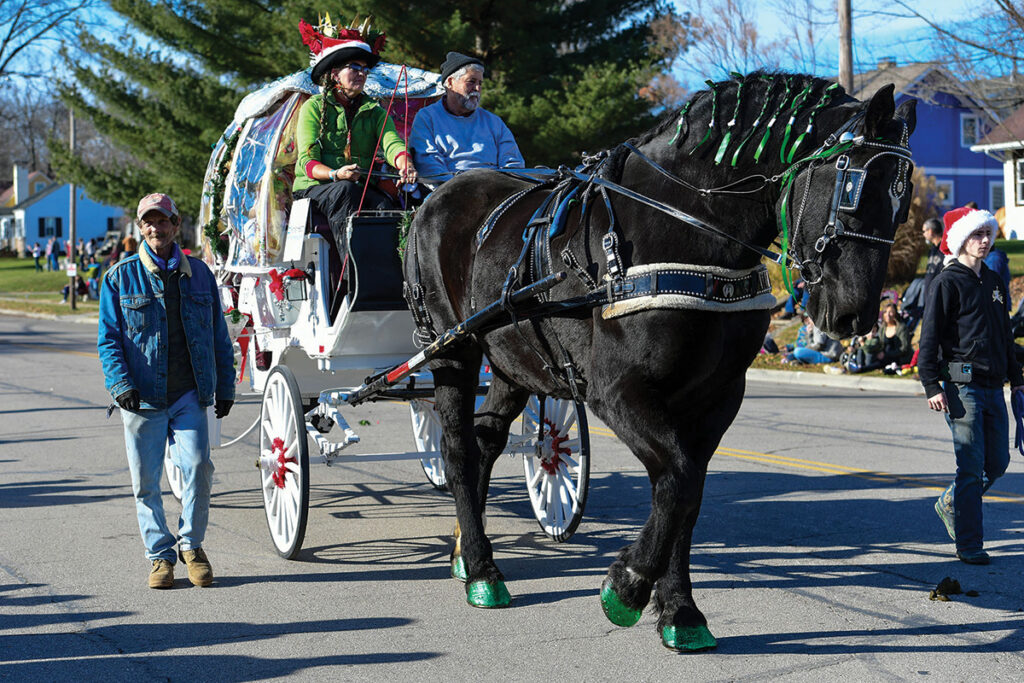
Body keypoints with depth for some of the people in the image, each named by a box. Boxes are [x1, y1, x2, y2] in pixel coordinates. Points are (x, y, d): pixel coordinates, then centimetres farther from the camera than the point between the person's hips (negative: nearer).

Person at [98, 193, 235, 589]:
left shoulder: (198, 273, 10)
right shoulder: (120, 277, 5)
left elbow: (218, 336, 16)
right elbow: (108, 337, 3)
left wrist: (225, 388, 12)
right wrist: (120, 383, -10)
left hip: (189, 395, 0)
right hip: (141, 397, 0)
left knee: (197, 466, -14)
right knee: (146, 480, 3)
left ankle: (192, 544, 7)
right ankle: (160, 555, 18)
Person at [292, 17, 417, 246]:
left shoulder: (374, 111, 16)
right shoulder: (314, 107, 5)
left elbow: (392, 143, -4)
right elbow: (307, 160, -6)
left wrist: (405, 165, -28)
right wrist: (335, 175, -28)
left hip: (362, 188, 3)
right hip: (315, 187, -3)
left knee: (384, 203, -29)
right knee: (345, 190, -35)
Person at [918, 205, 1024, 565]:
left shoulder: (994, 283, 17)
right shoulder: (947, 283, -5)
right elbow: (929, 337, -8)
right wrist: (932, 386, -14)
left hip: (993, 387, 7)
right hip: (962, 386, -7)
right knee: (972, 466, -6)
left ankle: (950, 505, 33)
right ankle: (969, 545, 3)